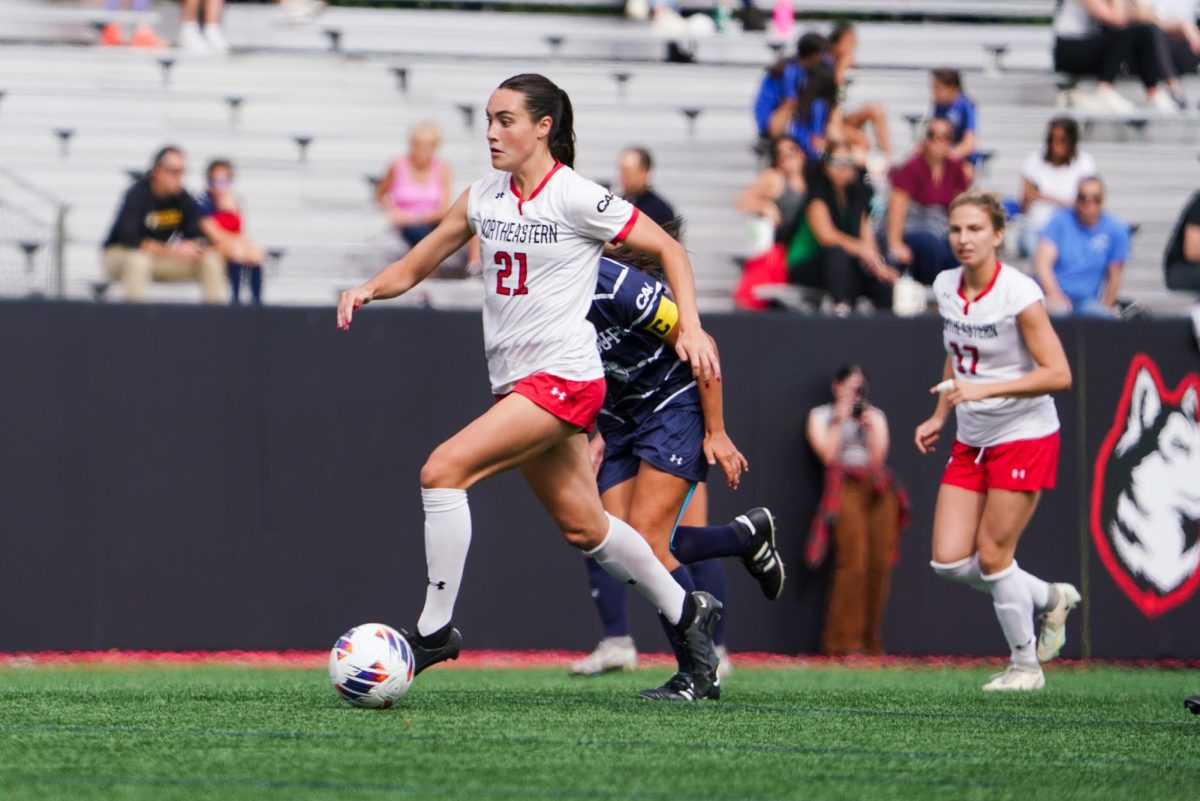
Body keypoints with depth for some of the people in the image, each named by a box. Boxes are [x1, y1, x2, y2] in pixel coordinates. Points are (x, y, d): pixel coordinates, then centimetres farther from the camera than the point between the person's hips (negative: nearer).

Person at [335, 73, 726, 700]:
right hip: (516, 382, 8)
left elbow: (668, 248, -3)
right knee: (581, 526, 16)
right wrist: (370, 288, -7)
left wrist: (691, 326, -14)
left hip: (563, 379, -8)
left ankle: (435, 629, -13)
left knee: (443, 471, -20)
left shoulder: (576, 198, -11)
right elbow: (415, 265, 13)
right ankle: (686, 613, 34)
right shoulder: (483, 196, 8)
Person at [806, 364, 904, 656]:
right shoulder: (821, 416, 16)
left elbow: (878, 455, 10)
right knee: (853, 563, -18)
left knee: (880, 564, -8)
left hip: (879, 487, 4)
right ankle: (844, 642, -18)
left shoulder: (875, 415, 24)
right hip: (846, 487, -4)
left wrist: (870, 425, 0)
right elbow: (828, 454, -1)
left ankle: (871, 642, -2)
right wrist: (840, 421, 0)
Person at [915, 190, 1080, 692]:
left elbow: (1058, 375, -22)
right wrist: (939, 416, 12)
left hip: (1024, 438, -7)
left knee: (992, 556, -5)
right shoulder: (945, 288, 2)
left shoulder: (1019, 294, -19)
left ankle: (1026, 666, 16)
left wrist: (984, 390, -29)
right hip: (971, 440, 7)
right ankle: (1049, 599, 24)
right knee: (948, 561, -1)